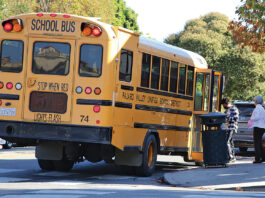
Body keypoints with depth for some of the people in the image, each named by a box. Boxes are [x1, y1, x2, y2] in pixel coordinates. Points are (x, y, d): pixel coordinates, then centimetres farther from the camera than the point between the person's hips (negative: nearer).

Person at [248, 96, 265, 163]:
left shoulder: (258, 108, -10)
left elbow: (257, 117, -21)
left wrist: (251, 118, -3)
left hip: (258, 127, -9)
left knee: (257, 143, -7)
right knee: (259, 143, 13)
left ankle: (257, 158, -9)